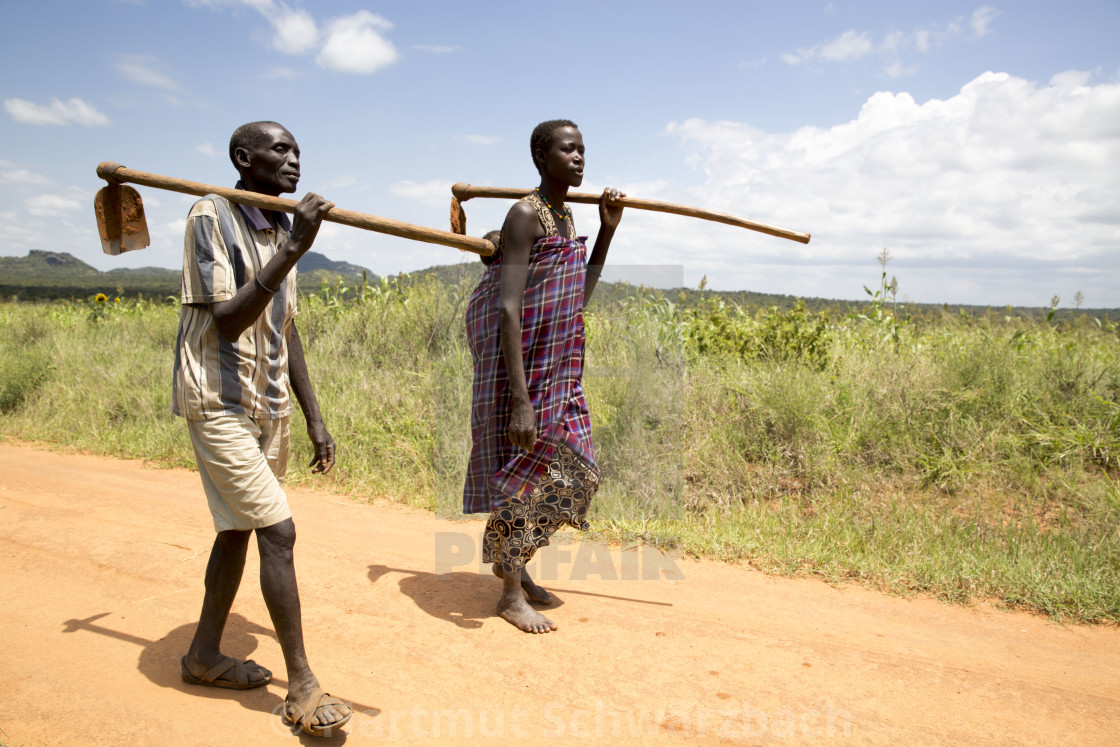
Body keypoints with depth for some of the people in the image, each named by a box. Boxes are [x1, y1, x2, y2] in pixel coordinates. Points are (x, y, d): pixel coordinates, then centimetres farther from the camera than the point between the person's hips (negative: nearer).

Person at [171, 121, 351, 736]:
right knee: (278, 532, -10)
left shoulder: (281, 228, 10)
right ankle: (302, 686, 2)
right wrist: (292, 252, -28)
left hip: (269, 407, 8)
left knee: (239, 530, 14)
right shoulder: (211, 217, -12)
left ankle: (204, 655, 32)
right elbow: (226, 322, -21)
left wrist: (315, 419, 10)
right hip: (219, 403, -8)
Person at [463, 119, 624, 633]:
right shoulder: (525, 214, -16)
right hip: (520, 364, -9)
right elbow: (508, 310, -25)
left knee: (564, 467, 14)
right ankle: (511, 595, 17)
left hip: (556, 369, 9)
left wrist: (607, 231, 8)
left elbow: (579, 298, 14)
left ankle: (509, 561, 33)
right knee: (522, 470, 0)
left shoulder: (566, 216, 11)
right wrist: (520, 399, -30)